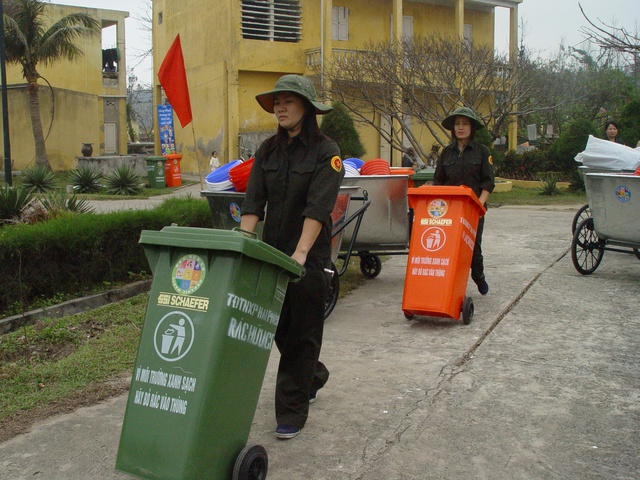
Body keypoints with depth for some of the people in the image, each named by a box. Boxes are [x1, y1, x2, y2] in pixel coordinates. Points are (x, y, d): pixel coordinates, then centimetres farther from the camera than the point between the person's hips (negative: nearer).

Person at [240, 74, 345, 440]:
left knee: (302, 333, 1)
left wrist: (300, 253, -29)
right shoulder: (268, 151, 9)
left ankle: (292, 413, 11)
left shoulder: (326, 152, -8)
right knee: (280, 329, 16)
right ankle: (314, 377, 42)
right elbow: (254, 202, 1)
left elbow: (318, 208, -19)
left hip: (311, 257, -6)